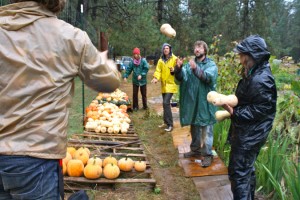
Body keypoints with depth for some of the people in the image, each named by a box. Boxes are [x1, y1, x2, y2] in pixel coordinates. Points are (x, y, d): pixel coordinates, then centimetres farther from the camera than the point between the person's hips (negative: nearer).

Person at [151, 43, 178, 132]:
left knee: (166, 103, -17)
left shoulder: (174, 59, -7)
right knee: (165, 103, 14)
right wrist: (156, 78, -17)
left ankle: (170, 124, -10)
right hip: (164, 84, 6)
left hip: (171, 84, -6)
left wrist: (174, 70, -29)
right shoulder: (161, 60, 10)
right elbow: (158, 70, 2)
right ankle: (166, 122, 27)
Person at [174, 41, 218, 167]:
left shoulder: (211, 65, -5)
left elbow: (208, 77, -25)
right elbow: (181, 78, -5)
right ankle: (195, 150, 32)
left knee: (206, 130, -1)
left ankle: (207, 155, 8)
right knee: (194, 128, 17)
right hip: (192, 101, 5)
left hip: (205, 102, -5)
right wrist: (178, 69, -26)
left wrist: (196, 69, -41)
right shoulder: (190, 64, 8)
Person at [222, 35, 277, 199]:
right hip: (248, 132, 10)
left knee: (238, 172, -2)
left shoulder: (260, 79, -24)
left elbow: (260, 110, -25)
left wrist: (234, 112, -26)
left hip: (250, 135, -10)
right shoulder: (254, 74, 8)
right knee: (247, 170, 22)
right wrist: (232, 108, 12)